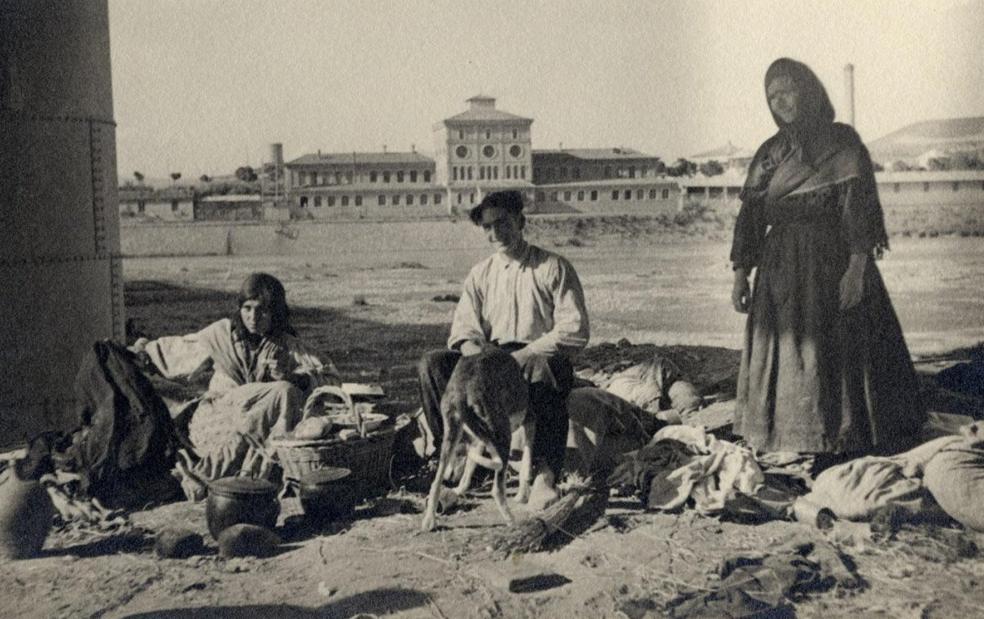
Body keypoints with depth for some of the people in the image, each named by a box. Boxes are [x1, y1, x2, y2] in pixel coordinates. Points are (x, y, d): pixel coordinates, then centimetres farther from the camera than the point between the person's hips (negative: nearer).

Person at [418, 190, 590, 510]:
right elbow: (463, 329, 6)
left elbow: (575, 330, -8)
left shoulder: (553, 267, 1)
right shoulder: (480, 274, 14)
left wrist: (523, 354, -19)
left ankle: (545, 474, -41)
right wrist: (477, 355, -18)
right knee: (432, 363, -17)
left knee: (543, 368, -40)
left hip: (541, 359, -4)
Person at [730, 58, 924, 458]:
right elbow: (750, 214, 11)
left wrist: (856, 268, -20)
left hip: (833, 263, -4)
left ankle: (840, 441, 3)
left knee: (837, 351, -4)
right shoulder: (769, 153, 13)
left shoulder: (842, 142, -1)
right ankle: (788, 444, 11)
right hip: (780, 269, 5)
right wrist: (740, 273, 4)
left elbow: (858, 204, -10)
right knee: (780, 356, 4)